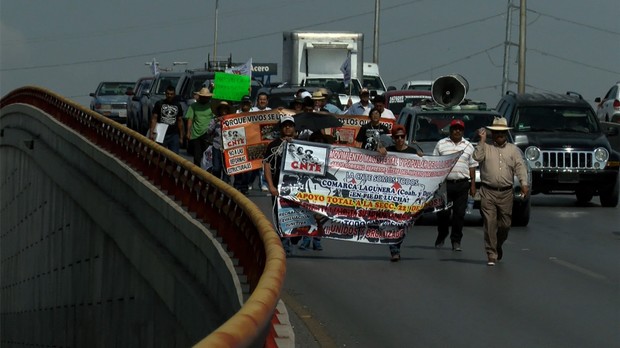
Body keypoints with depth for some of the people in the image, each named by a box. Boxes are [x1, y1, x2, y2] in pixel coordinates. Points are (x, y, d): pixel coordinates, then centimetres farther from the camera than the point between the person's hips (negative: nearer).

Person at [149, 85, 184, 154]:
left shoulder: (178, 105, 11)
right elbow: (154, 118, -1)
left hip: (174, 135, 2)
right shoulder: (159, 104, 3)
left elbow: (180, 121, 15)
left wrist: (181, 136, 10)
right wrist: (152, 132, -14)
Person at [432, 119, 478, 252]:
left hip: (462, 184, 1)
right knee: (443, 213, 0)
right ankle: (441, 237, 19)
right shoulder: (441, 144, 8)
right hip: (444, 183, -1)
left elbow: (472, 166, 13)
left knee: (459, 213, 0)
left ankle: (456, 241, 6)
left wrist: (473, 185, 6)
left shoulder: (468, 146, 12)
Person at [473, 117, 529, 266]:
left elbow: (520, 167, 4)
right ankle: (491, 255, -3)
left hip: (506, 192, 2)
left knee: (505, 224, 5)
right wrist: (482, 140, -9)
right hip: (488, 192, -2)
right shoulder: (486, 147, 7)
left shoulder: (513, 149, 13)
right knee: (489, 223, -7)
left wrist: (524, 183, -10)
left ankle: (498, 245, 34)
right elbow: (477, 157, -12)